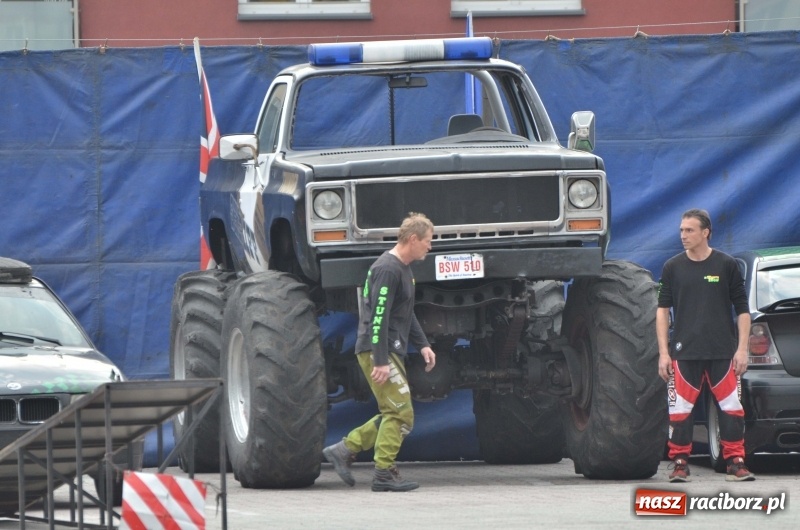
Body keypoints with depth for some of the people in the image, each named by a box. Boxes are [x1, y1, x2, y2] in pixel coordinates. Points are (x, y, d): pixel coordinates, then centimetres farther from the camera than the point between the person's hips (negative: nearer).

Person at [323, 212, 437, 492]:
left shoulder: (404, 269, 17)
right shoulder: (387, 269, -16)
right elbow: (379, 317, -22)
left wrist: (422, 344, 19)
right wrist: (381, 361, -25)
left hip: (392, 351, 10)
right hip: (376, 350, -10)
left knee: (392, 414, 12)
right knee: (400, 413, -11)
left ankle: (343, 450, 15)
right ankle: (384, 474, -7)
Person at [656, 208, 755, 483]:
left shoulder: (726, 265, 3)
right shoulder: (673, 267, 6)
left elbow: (742, 309, 6)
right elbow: (662, 310, 8)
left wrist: (742, 348, -1)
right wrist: (663, 352, 1)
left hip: (723, 352, -1)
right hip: (685, 354, 1)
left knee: (731, 408, -2)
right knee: (680, 409, -1)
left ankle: (735, 462, 5)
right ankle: (680, 463, 7)